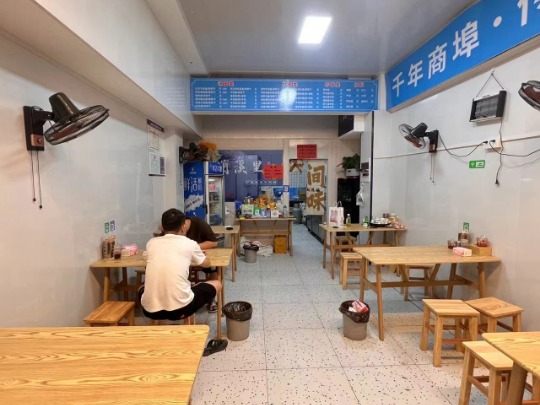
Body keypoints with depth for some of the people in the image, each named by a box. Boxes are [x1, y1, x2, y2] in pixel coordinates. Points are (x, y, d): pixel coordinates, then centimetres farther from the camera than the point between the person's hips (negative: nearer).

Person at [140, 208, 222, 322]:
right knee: (216, 284, 19)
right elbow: (207, 264, 20)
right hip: (180, 308, -4)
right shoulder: (190, 244, 0)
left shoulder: (151, 243, 8)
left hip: (150, 310, 4)